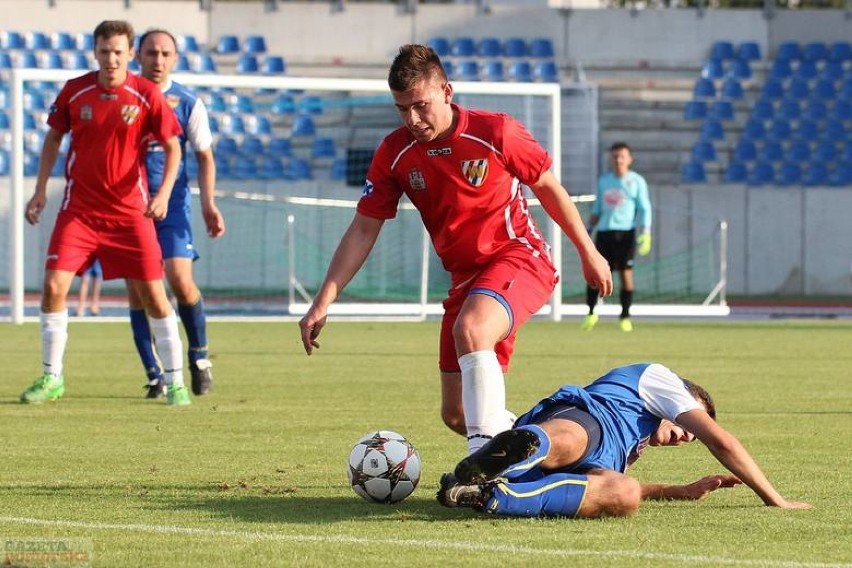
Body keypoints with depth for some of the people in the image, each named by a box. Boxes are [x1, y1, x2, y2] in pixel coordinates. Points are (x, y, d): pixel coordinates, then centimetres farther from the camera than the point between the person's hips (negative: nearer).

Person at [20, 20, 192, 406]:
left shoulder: (146, 96, -8)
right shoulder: (74, 92, -2)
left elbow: (173, 147, -2)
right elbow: (54, 137, 13)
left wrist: (164, 193, -16)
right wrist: (40, 190, 7)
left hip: (130, 211, -1)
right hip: (79, 210, 1)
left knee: (154, 294, -2)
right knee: (54, 286, -8)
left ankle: (175, 383, 8)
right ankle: (51, 378, 6)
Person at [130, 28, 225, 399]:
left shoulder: (188, 103, 0)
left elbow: (204, 156, 5)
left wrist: (208, 204, -4)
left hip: (172, 204, -1)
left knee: (180, 281, -14)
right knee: (137, 289, -4)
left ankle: (199, 357, 10)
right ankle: (155, 376, 3)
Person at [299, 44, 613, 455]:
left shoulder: (495, 133, -14)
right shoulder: (394, 154, -4)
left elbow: (547, 187, 1)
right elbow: (363, 229, 1)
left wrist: (589, 253, 8)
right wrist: (323, 303, -6)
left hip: (519, 256, -6)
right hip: (465, 278, 6)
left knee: (470, 329, -37)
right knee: (456, 414, 4)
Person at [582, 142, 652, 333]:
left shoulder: (636, 181, 4)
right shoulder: (603, 181, 16)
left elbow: (644, 209, 2)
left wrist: (645, 233, -9)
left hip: (625, 232, -3)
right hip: (604, 231, 3)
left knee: (626, 272, -6)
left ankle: (625, 317, 2)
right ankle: (591, 313, 11)